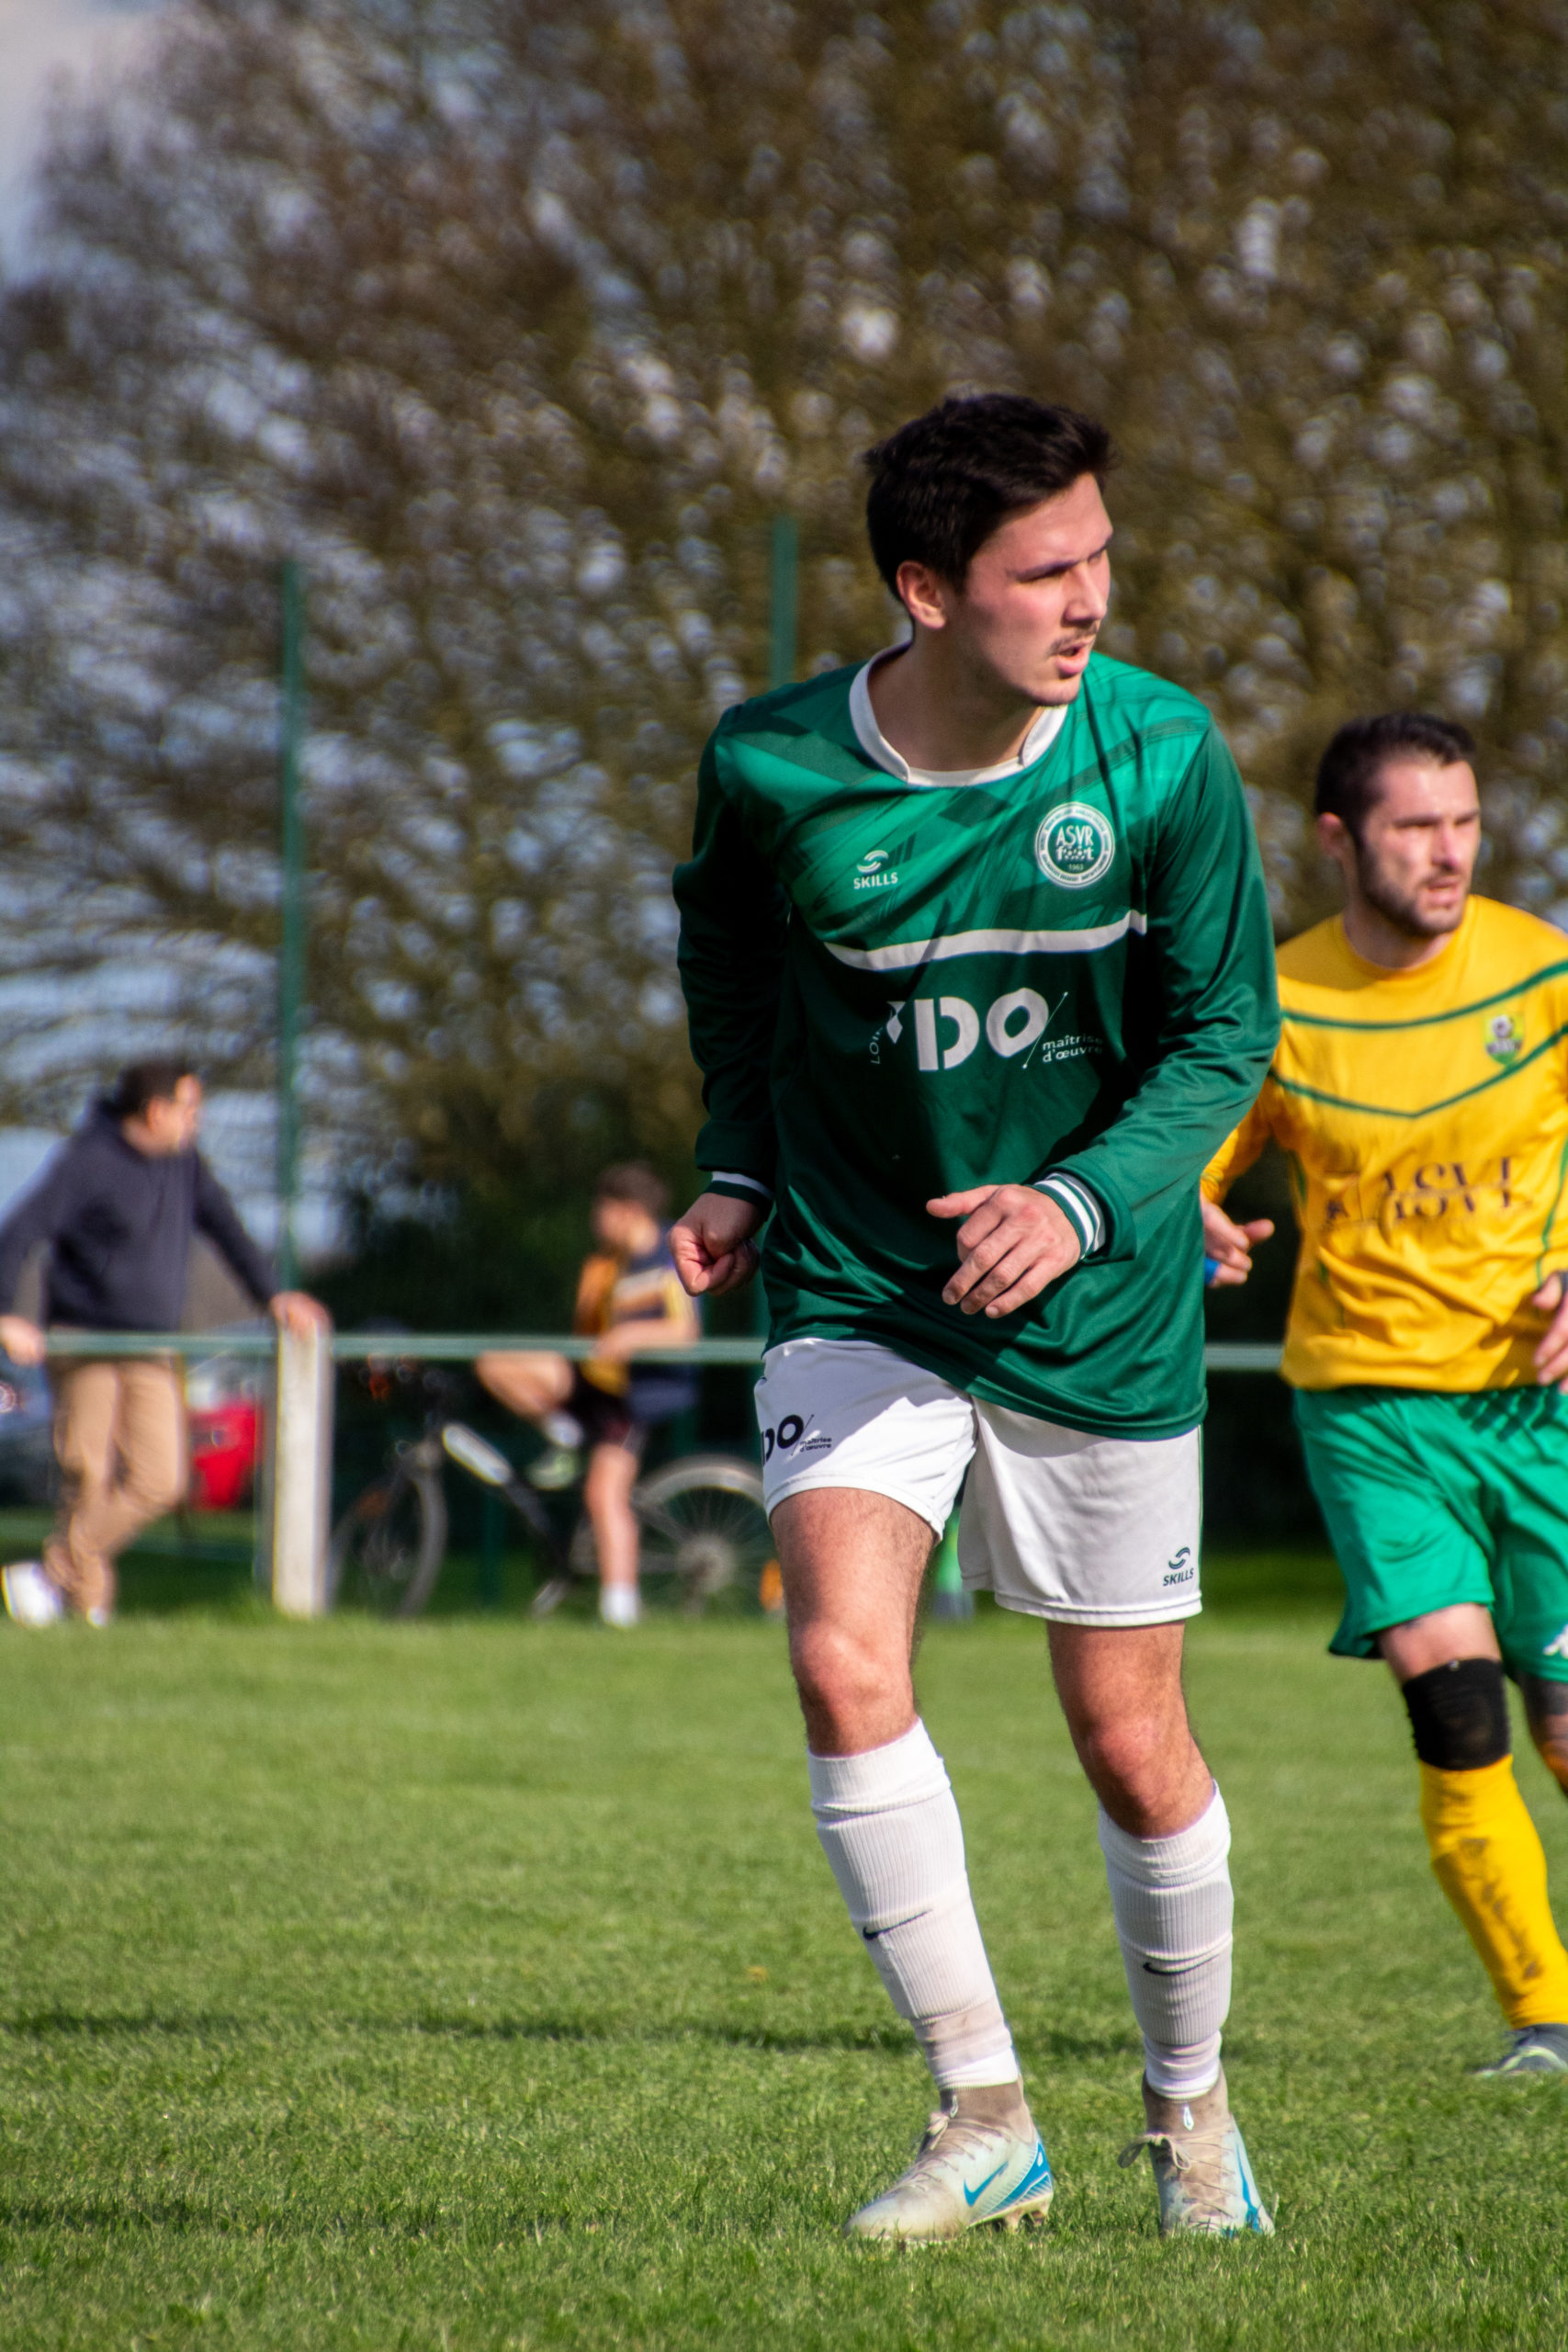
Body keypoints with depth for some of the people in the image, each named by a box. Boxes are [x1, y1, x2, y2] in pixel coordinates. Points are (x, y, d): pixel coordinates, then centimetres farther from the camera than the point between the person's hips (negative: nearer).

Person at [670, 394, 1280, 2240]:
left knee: (1132, 1748, 6)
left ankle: (1190, 2110, 31)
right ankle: (984, 2119, -12)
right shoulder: (772, 769, -12)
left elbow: (1225, 1030, -4)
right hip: (858, 1304, 0)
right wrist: (740, 1163, 5)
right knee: (843, 1664, -22)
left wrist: (1080, 1202, -19)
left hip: (1101, 1321, 0)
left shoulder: (1162, 757, -13)